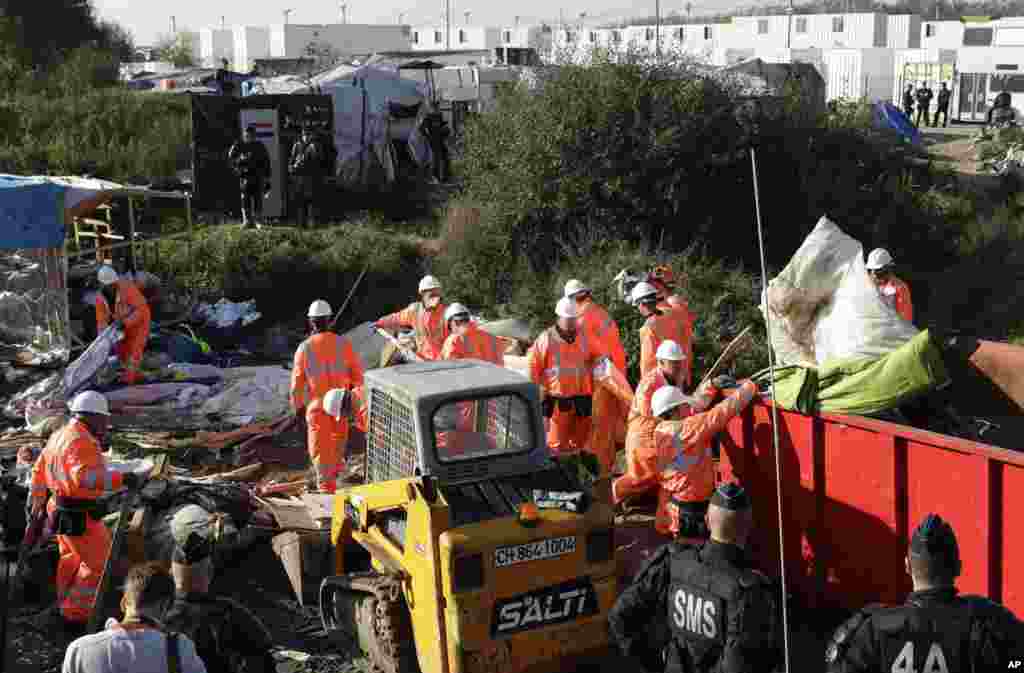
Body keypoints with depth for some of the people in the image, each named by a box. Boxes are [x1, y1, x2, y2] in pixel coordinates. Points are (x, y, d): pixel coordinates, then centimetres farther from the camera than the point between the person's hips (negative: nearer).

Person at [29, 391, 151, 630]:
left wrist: (37, 503, 30)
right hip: (80, 517, -10)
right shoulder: (82, 442, -23)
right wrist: (122, 479, -44)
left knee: (71, 557, 28)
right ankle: (75, 616, 9)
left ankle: (65, 604, 46)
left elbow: (39, 470, 19)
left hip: (60, 509, 10)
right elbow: (85, 476, -40)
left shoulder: (59, 435, 9)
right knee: (97, 564, 3)